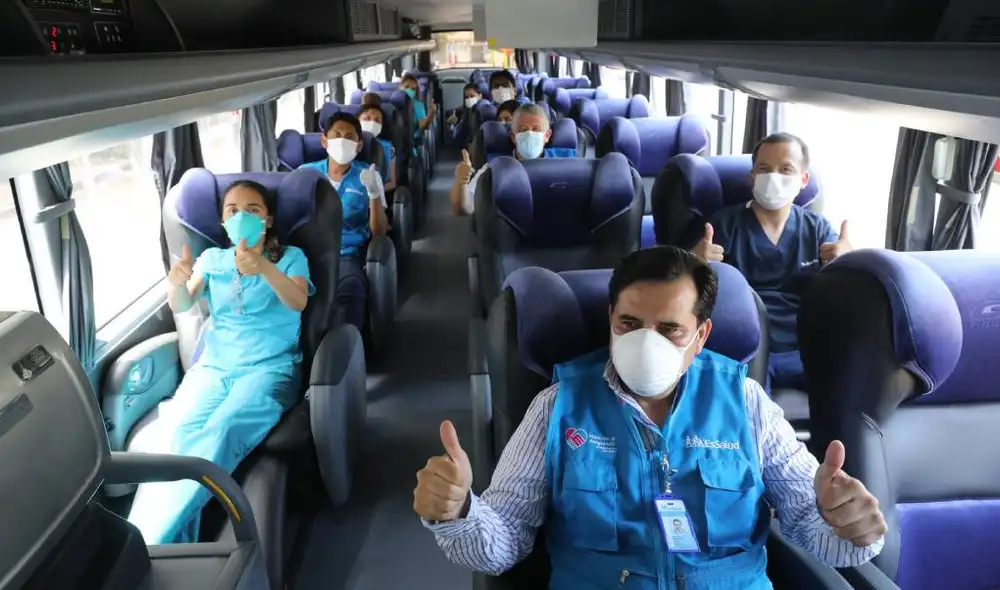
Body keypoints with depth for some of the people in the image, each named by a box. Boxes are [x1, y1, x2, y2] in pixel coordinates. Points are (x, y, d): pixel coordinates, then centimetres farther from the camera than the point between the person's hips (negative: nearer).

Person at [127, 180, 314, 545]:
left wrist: (264, 269, -34)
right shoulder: (212, 258, 18)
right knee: (172, 436, -28)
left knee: (220, 434, -33)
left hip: (271, 367, -3)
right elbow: (181, 307, 3)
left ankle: (147, 546, -30)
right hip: (213, 366, 4)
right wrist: (176, 283, -21)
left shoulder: (290, 257, 7)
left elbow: (298, 301, -14)